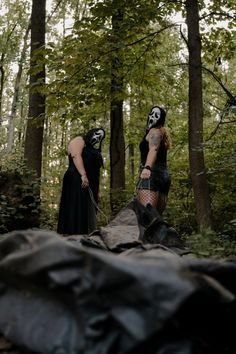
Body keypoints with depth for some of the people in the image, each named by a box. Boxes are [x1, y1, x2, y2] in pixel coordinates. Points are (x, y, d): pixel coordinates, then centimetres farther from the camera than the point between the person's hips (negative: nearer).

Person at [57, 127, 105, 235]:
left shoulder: (94, 151, 30)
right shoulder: (79, 140, 7)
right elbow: (76, 156, -12)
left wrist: (97, 190, 14)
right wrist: (83, 175, -25)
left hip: (90, 185, 9)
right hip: (77, 182, -9)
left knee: (87, 213, -1)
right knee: (76, 211, -17)